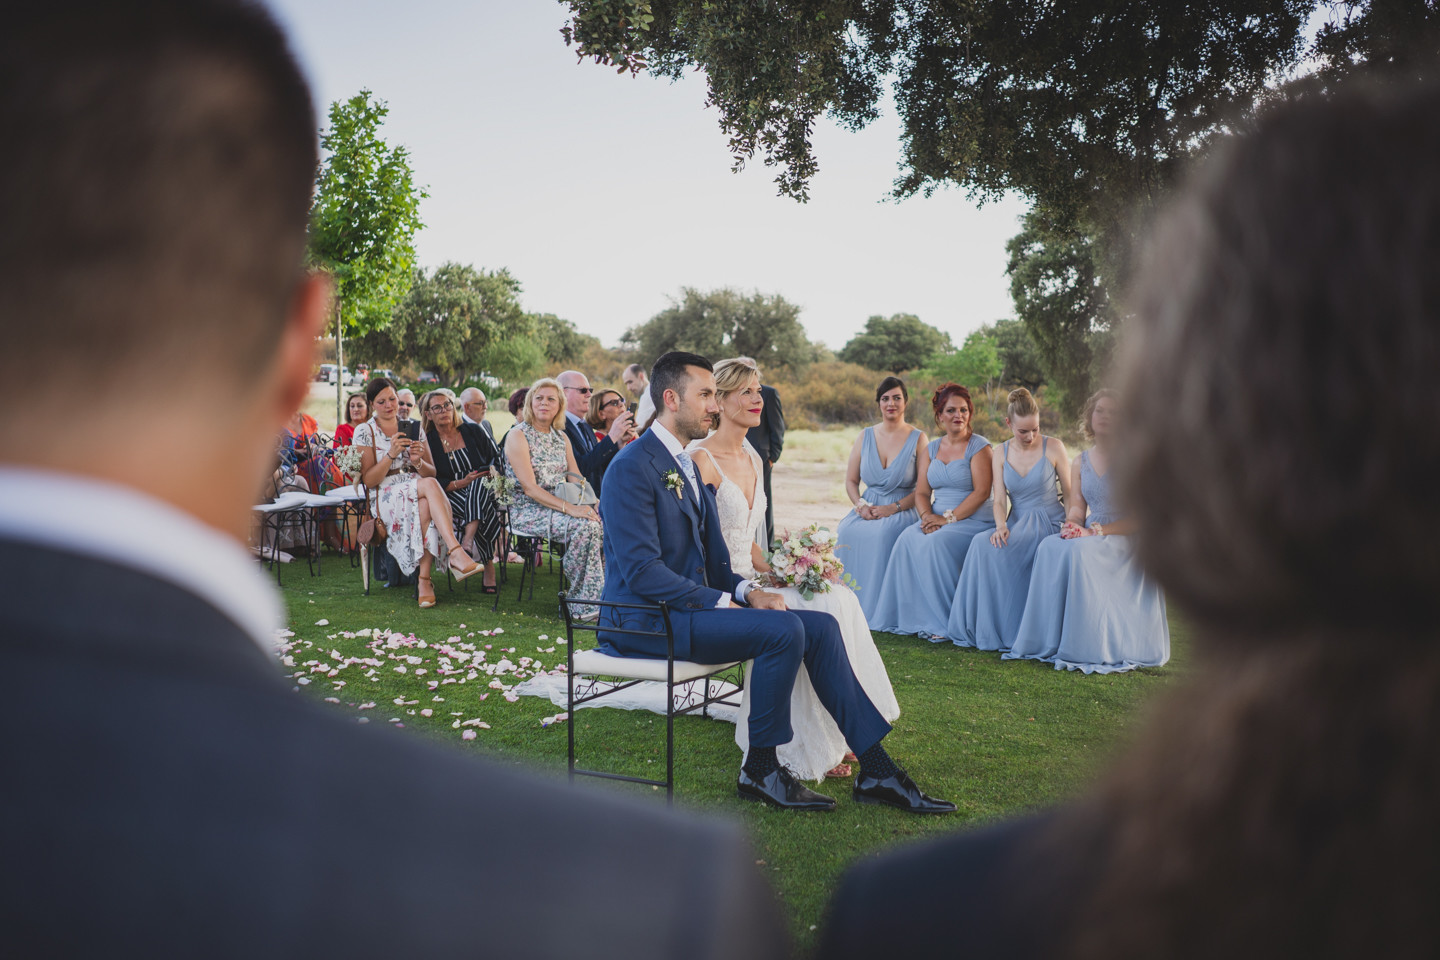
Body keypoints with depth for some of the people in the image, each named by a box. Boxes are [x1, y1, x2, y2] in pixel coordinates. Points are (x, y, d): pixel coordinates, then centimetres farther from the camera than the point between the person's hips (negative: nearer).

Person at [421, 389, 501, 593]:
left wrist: (493, 469, -10)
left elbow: (496, 457, 14)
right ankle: (489, 565, -38)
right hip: (451, 496, -1)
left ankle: (467, 542, -50)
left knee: (478, 486, -37)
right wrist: (461, 483, -16)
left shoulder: (473, 431, 11)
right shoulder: (426, 443, 6)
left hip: (482, 488, 1)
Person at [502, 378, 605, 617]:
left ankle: (597, 595, -13)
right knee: (585, 526, -31)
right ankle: (583, 603, -21)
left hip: (559, 506, 6)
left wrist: (591, 502, -11)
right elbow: (529, 488, -16)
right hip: (528, 511, -6)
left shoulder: (561, 437, 15)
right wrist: (569, 508, -26)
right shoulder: (517, 436, -6)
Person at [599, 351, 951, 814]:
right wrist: (722, 602, -20)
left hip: (692, 603, 9)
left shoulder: (689, 466, 17)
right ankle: (760, 770, -8)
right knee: (783, 629, -26)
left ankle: (875, 770, -1)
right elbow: (641, 571, -21)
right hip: (645, 620, -9)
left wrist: (746, 590, -4)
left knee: (820, 625, -4)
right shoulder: (633, 467, -13)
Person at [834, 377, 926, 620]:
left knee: (882, 535, -35)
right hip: (868, 507, 3)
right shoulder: (865, 436, 12)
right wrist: (861, 505, -8)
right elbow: (851, 481, 12)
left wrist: (894, 508, -16)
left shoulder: (918, 438, 2)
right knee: (846, 531, -28)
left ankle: (878, 608, -25)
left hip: (903, 510, -3)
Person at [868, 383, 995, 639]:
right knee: (907, 539, -23)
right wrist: (928, 516, -11)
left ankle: (941, 621, -21)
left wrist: (949, 518, -18)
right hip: (937, 519, 5)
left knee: (937, 543, -31)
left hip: (973, 520, -5)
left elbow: (981, 492, -12)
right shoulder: (931, 449, 14)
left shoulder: (979, 447, -3)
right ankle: (911, 616, -17)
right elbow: (921, 491, 10)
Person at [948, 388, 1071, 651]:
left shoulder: (1053, 447, 0)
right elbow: (999, 500, 0)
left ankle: (1001, 628, -19)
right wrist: (1001, 526, -21)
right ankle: (978, 626, -19)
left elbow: (1070, 494, 4)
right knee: (982, 542, -30)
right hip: (1016, 525, 4)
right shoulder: (999, 453, 8)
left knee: (988, 548, -31)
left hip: (1048, 523, -4)